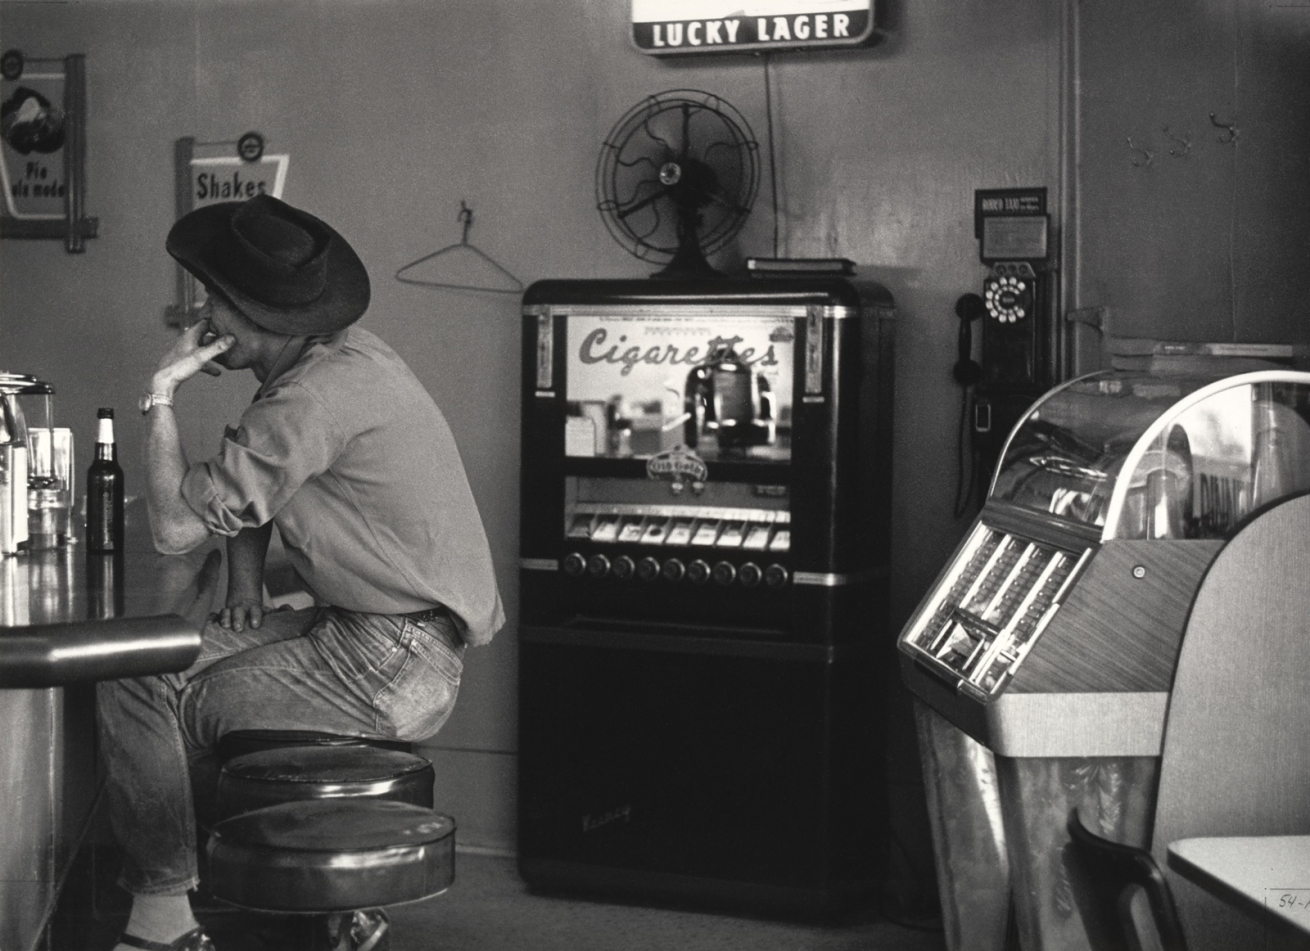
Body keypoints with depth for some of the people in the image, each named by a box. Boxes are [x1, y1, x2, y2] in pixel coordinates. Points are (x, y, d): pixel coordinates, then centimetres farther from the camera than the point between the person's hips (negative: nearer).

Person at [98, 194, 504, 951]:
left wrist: (161, 397, -9)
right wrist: (246, 577, 6)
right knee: (137, 669, 6)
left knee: (143, 696, -10)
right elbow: (249, 482, 22)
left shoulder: (319, 397, -24)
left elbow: (175, 527, -19)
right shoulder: (339, 352, 7)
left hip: (392, 665, -10)